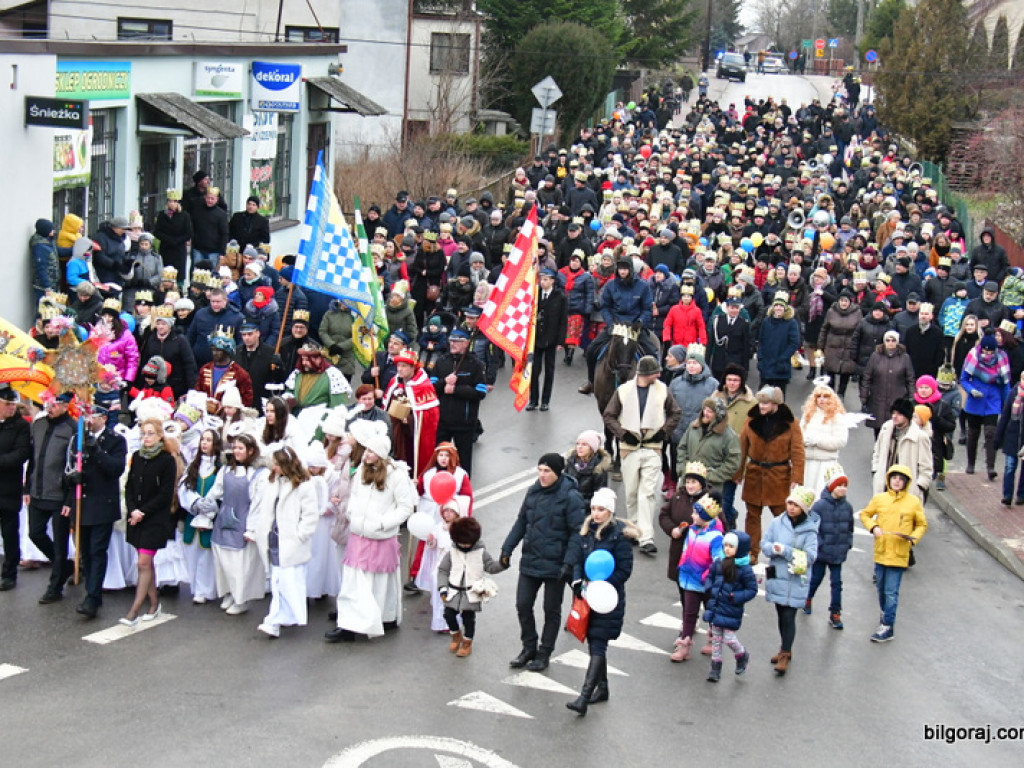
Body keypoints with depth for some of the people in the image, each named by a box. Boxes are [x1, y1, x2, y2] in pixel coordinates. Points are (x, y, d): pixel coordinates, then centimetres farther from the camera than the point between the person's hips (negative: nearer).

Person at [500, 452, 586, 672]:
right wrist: (507, 548, 8)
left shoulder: (570, 497, -16)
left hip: (555, 565, -5)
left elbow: (577, 533, -16)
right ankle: (529, 648, 28)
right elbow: (521, 522, 12)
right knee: (523, 605, 10)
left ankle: (544, 654, 25)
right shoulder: (534, 491, 2)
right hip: (530, 561, 5)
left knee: (551, 610, 10)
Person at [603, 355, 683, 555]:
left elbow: (675, 413, 14)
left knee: (647, 493, -9)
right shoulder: (623, 391, 0)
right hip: (630, 448, 1)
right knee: (631, 493, 7)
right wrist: (623, 433, -7)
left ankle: (646, 539, -12)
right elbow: (609, 416, 7)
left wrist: (664, 432, 1)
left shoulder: (662, 390, 3)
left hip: (652, 449, 0)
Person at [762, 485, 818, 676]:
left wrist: (786, 550, -20)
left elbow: (810, 556, -14)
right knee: (781, 616, 15)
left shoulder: (809, 530, -8)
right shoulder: (777, 523, 1)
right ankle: (785, 649, 31)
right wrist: (773, 548, -18)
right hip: (777, 577, 4)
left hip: (796, 582, -4)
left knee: (789, 618, -5)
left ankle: (785, 655, 4)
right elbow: (764, 544, 4)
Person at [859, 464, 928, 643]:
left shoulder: (914, 502, -2)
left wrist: (914, 538, -10)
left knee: (891, 592, -6)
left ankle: (887, 627, -2)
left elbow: (922, 524, 8)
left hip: (899, 554, -3)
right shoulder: (879, 498, 1)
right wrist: (873, 527, -7)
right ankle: (885, 613, 41)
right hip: (881, 552, 3)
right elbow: (865, 514, 12)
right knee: (881, 588, 17)